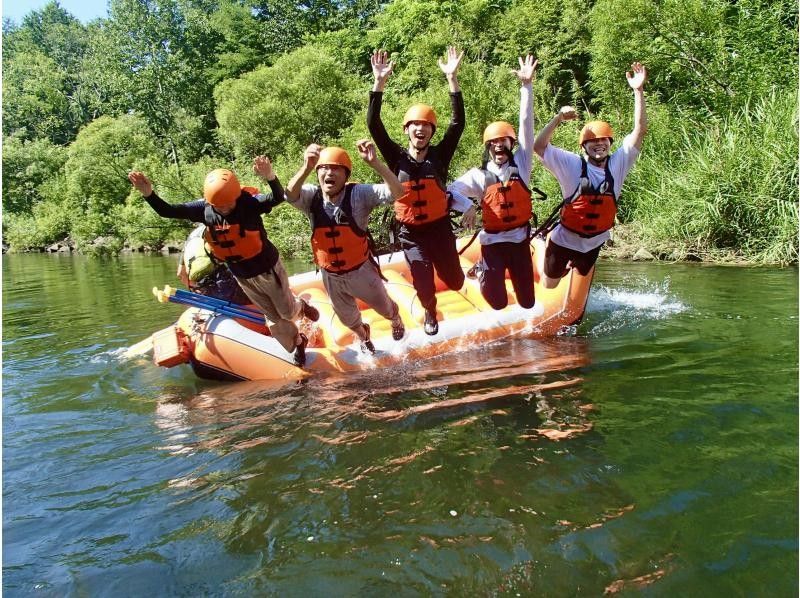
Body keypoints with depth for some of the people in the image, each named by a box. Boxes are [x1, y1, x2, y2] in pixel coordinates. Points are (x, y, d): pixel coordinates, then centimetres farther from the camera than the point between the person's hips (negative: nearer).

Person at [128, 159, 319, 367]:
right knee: (273, 317, 18)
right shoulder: (204, 208, -14)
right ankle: (297, 343, 42)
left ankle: (301, 306, 53)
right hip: (243, 277, 4)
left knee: (287, 311, 16)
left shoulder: (249, 203, -27)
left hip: (268, 268, -4)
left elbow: (278, 198, -45)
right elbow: (167, 211, -13)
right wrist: (148, 193, -31)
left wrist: (270, 177, -65)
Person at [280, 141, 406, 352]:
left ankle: (396, 319, 64)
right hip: (330, 276, 3)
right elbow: (290, 195, -38)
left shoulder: (359, 194, -23)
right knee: (347, 318, 29)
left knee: (384, 307, 26)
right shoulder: (312, 196, -16)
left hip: (360, 270, -2)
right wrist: (306, 167, -55)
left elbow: (396, 192, -35)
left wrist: (375, 163, -49)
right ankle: (363, 336, 64)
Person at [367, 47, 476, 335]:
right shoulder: (397, 158, -6)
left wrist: (452, 78, -22)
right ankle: (430, 312, 35)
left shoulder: (440, 155, -6)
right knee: (424, 286, -2)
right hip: (411, 232, -1)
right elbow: (373, 124, -14)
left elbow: (458, 122, -15)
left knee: (455, 281, 11)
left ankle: (441, 265, 51)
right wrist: (380, 82, -23)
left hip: (440, 228, 1)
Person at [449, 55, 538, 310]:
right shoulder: (479, 175, -2)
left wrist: (526, 86, -10)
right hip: (493, 241, -2)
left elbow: (526, 124, -5)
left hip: (520, 239, 2)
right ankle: (483, 271, 30)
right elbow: (449, 190, -11)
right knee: (498, 302, -4)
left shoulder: (520, 163, 2)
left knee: (527, 302, 9)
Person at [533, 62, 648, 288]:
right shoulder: (572, 164, -16)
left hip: (594, 243, 3)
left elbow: (639, 131, -13)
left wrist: (638, 91, -20)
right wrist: (558, 118, -30)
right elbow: (538, 146, -21)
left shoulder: (618, 163, -8)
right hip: (564, 240, -3)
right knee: (549, 286, 18)